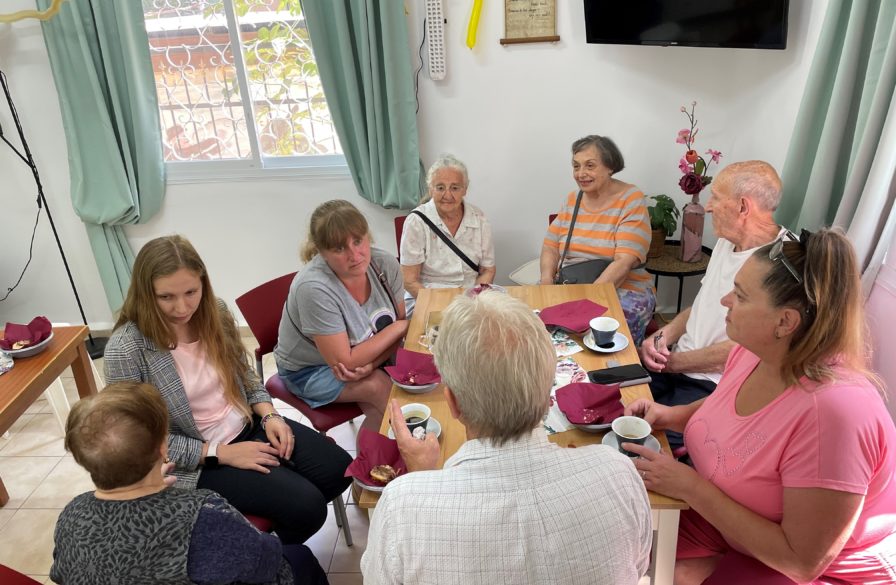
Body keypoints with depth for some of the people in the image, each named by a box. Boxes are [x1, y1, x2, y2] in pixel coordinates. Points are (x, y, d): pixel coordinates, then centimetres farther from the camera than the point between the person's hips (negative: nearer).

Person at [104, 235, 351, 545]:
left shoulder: (214, 312, -6)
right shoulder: (126, 349, -22)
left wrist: (269, 415, -8)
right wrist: (221, 452, -19)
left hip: (248, 425, 6)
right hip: (199, 461, -5)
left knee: (339, 470, -1)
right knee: (305, 506, -17)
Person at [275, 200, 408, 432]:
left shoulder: (385, 263, -16)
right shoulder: (314, 288, -32)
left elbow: (396, 333, -6)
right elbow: (344, 361, -28)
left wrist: (369, 363, -25)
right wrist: (399, 326, -22)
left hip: (366, 356, 5)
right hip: (310, 369, -5)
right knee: (382, 387, -26)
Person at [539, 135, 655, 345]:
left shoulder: (631, 200, -5)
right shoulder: (572, 200, 12)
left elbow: (624, 263, -15)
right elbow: (551, 247, 11)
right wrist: (546, 280, -11)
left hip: (623, 290, -4)